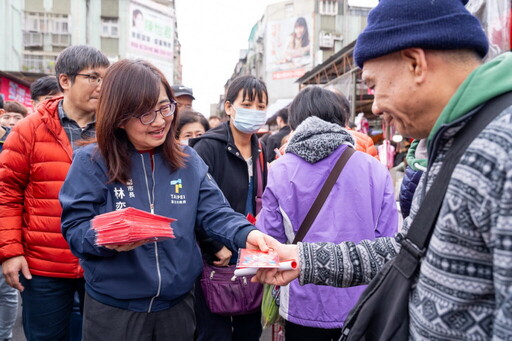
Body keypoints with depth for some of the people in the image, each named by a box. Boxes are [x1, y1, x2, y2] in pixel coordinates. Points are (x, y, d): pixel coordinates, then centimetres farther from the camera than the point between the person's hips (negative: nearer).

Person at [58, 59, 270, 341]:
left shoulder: (188, 161, 0)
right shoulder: (91, 162, -9)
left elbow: (215, 213, -5)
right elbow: (74, 229, -10)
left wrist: (245, 233, -25)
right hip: (114, 308, -3)